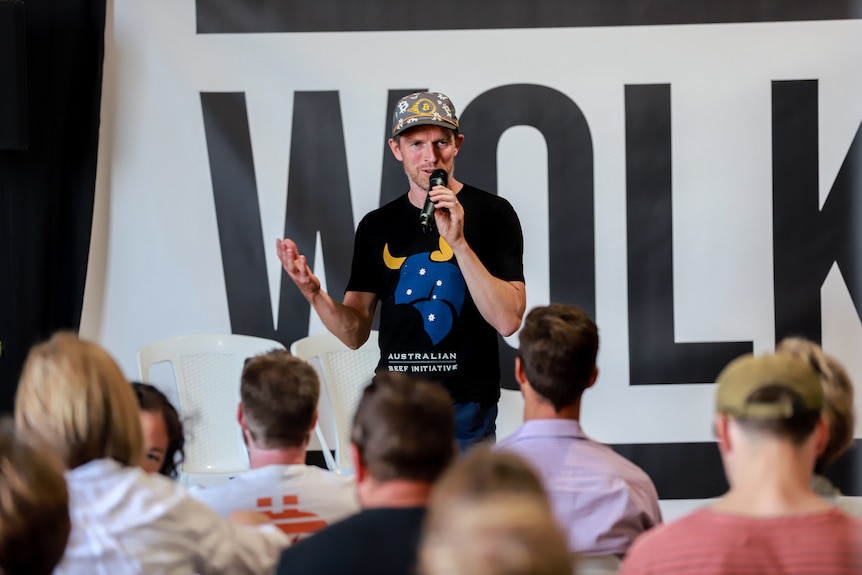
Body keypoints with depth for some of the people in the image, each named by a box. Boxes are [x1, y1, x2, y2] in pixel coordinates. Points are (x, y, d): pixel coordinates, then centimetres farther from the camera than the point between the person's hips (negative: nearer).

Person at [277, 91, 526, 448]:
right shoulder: (377, 226, 10)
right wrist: (314, 293, -8)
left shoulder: (491, 214, -2)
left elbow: (508, 321, -13)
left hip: (465, 410, -3)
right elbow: (355, 332, 10)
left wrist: (458, 242, -20)